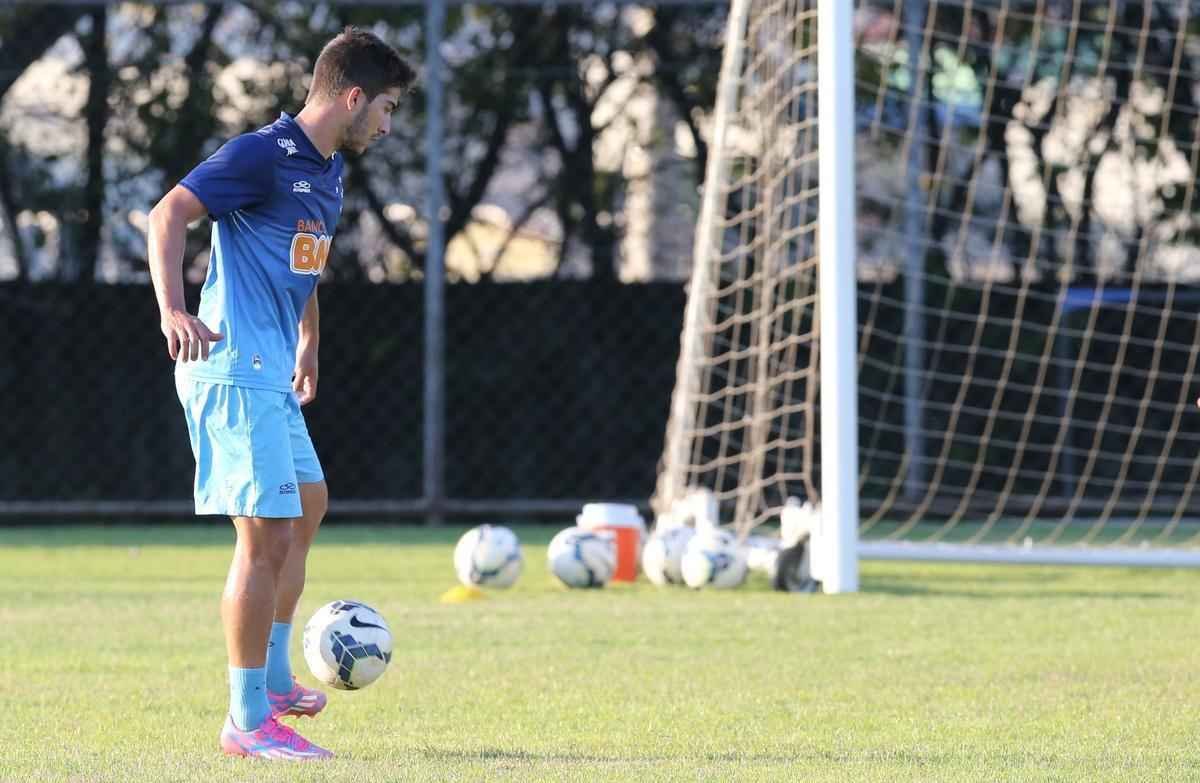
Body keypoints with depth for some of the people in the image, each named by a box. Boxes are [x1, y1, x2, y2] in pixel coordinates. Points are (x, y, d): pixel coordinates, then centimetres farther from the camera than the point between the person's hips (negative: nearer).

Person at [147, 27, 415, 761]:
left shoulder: (329, 173, 15)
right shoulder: (263, 155, -14)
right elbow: (168, 214, -22)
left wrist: (308, 342, 38)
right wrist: (174, 312, -33)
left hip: (271, 372, 10)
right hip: (236, 367, -10)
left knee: (306, 507, 23)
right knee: (269, 534, -11)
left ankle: (273, 678, 35)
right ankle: (248, 721, -6)